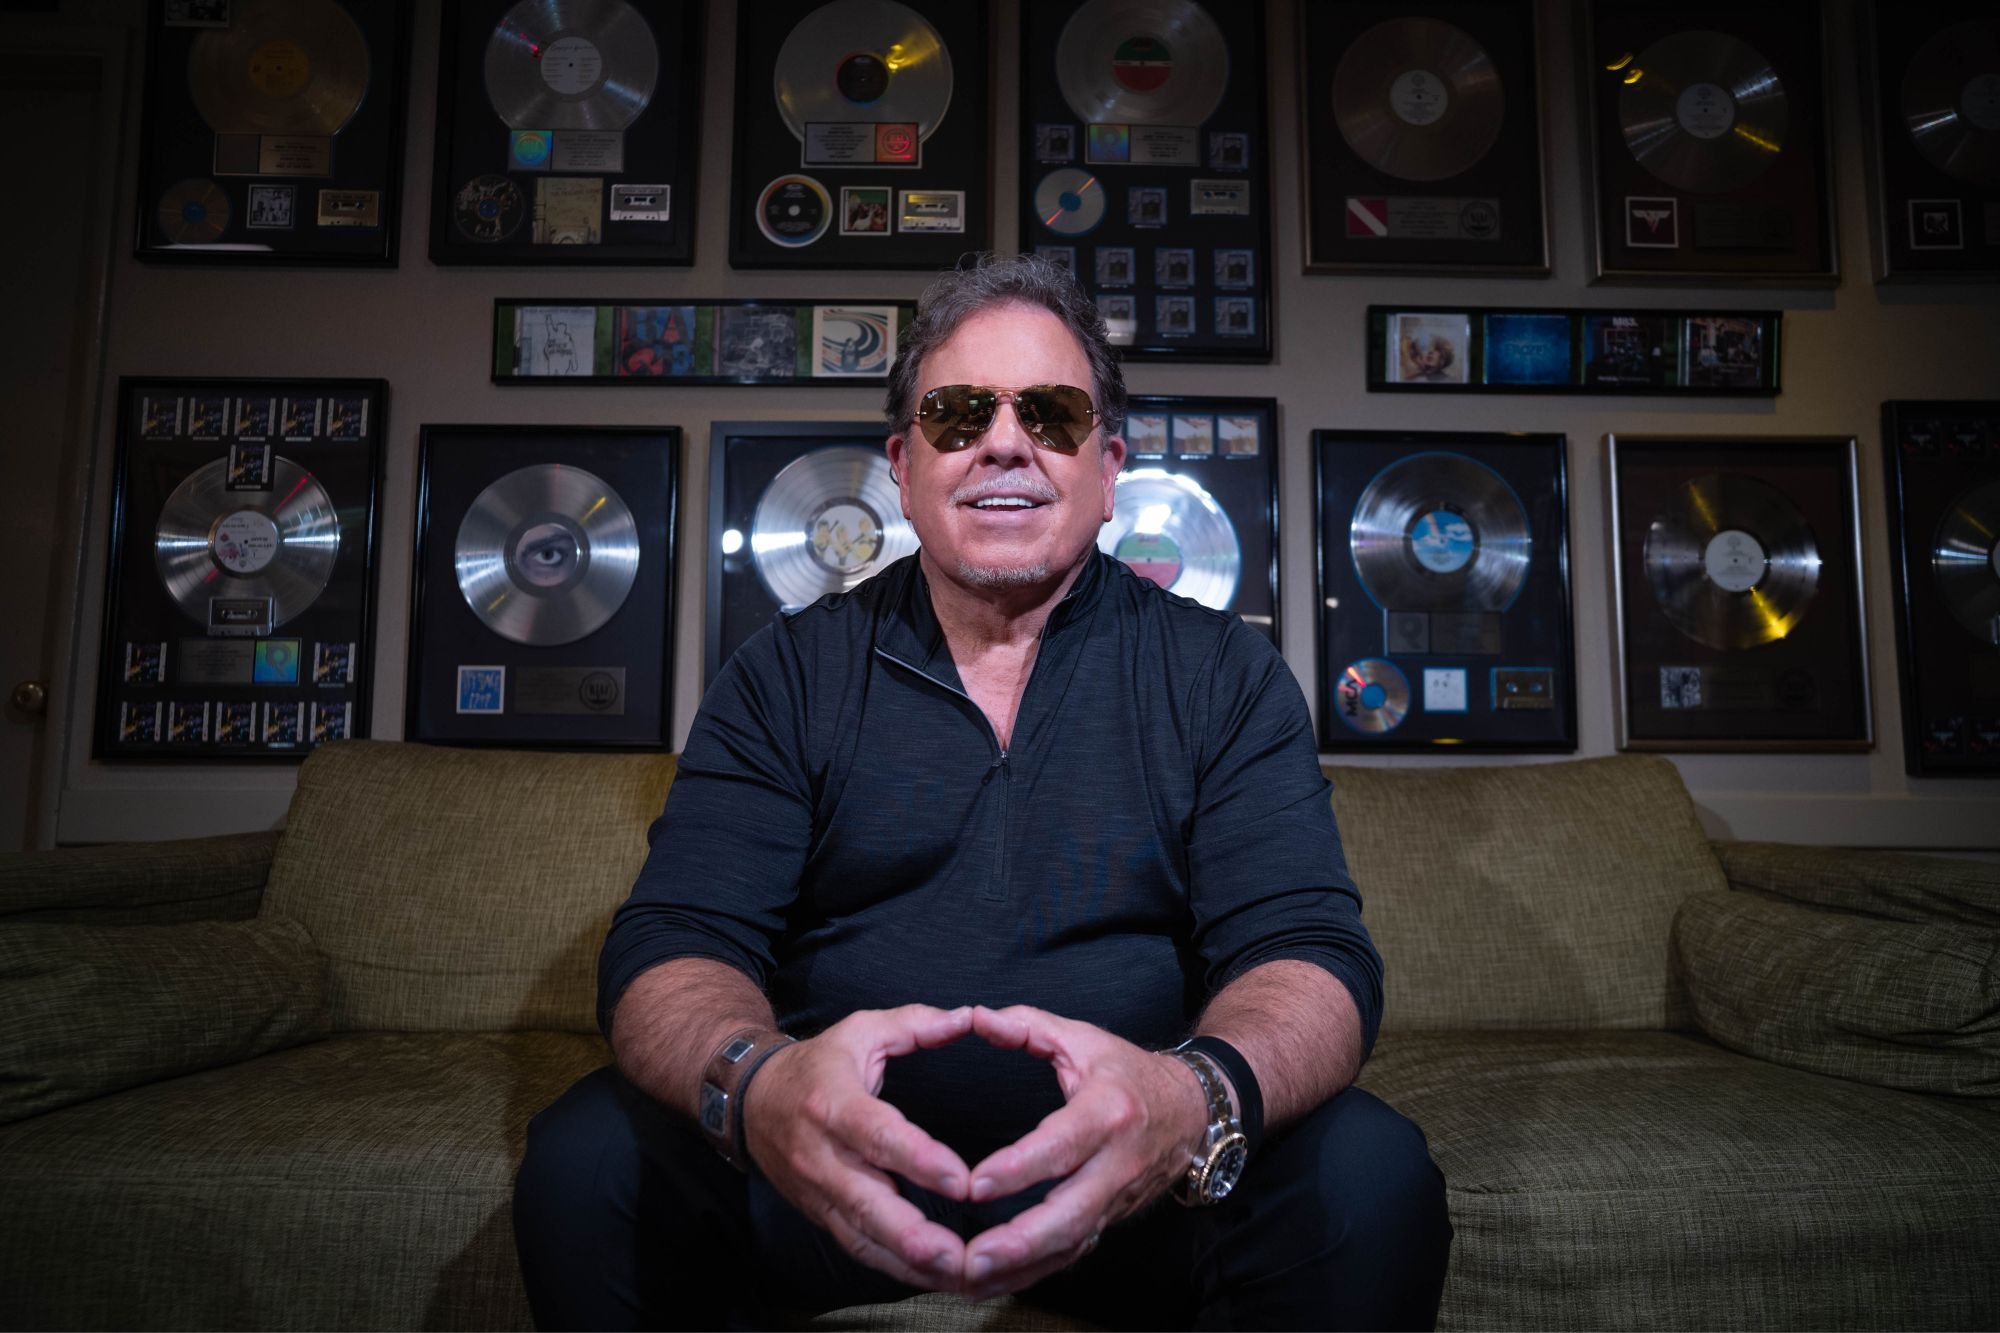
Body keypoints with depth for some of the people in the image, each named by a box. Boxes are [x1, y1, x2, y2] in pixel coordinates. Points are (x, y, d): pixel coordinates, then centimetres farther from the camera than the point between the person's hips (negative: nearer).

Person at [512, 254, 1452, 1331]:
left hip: (1129, 1171, 0)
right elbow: (675, 941, -7)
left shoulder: (1225, 676, 1)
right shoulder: (786, 675, 2)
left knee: (1371, 1180, -26)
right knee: (587, 1161, -23)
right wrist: (755, 1083, -32)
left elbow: (1308, 950, -9)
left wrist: (1194, 1100, -33)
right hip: (837, 1162, 1)